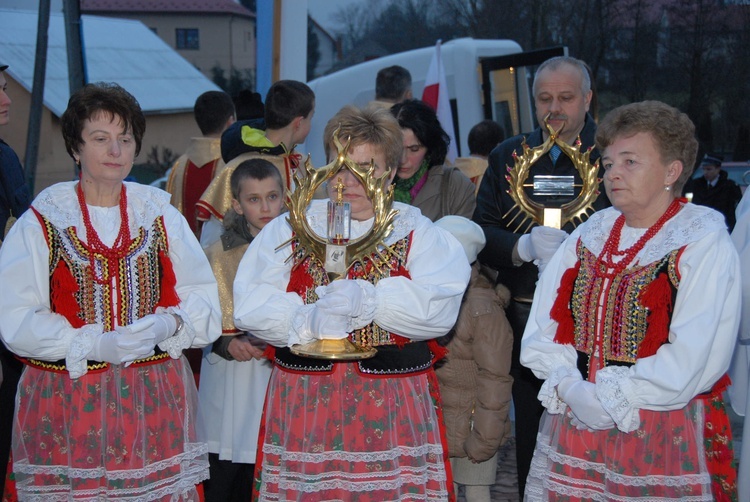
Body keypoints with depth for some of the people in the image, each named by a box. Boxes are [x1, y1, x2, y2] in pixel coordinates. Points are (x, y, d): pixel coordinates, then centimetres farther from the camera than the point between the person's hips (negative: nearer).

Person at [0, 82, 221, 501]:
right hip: (68, 401, -2)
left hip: (156, 400, 2)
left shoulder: (161, 216, 8)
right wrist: (95, 345, -18)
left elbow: (203, 298, 7)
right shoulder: (40, 224, -1)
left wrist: (167, 325, -14)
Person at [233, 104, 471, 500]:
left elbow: (439, 308, -9)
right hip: (304, 406, 1)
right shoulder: (289, 229, 11)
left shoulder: (419, 233, 8)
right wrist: (305, 320, -19)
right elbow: (248, 304, -2)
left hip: (391, 409, -1)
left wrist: (368, 299, -23)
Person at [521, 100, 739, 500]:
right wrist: (568, 386, -10)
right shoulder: (589, 235, 11)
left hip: (663, 438, -5)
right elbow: (545, 324, 6)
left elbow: (694, 358, -16)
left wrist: (611, 399, -16)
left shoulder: (705, 245, -7)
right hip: (573, 426, 5)